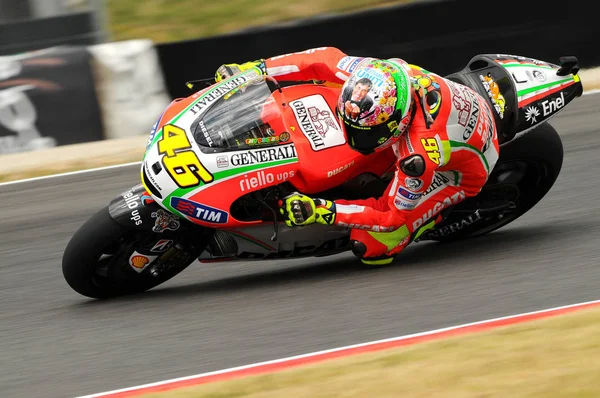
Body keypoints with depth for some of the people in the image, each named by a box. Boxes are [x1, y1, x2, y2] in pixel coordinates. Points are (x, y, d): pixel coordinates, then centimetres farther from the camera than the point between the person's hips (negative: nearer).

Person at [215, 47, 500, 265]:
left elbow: (393, 217, -31)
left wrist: (322, 211, -39)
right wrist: (256, 68, -23)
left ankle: (439, 212, 6)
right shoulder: (385, 74, -32)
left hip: (462, 171, -7)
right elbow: (327, 59, -18)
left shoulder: (420, 157, -45)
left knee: (370, 247, -17)